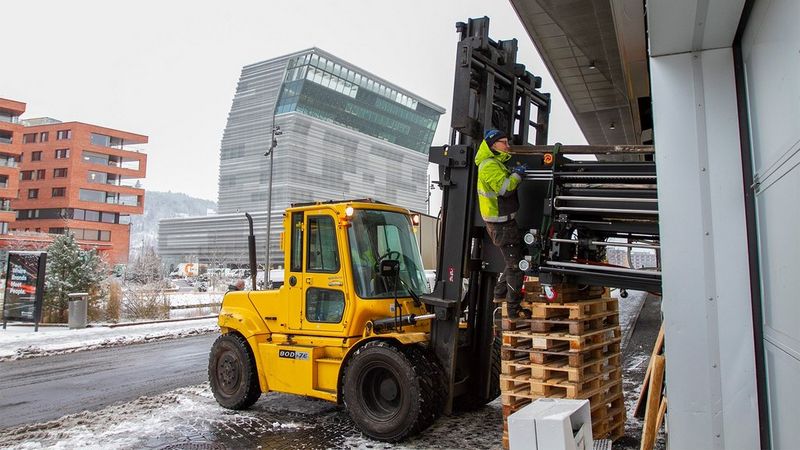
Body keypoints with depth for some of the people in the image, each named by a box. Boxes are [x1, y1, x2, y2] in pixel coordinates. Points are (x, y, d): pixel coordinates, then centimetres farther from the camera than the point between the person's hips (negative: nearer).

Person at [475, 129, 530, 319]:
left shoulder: (495, 163, 18)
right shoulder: (490, 165, -17)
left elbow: (506, 183, 18)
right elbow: (504, 188, -27)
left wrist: (514, 174, 3)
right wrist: (517, 174, -13)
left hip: (502, 221, 11)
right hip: (501, 223, -11)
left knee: (513, 260, 21)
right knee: (515, 264, -5)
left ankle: (500, 293, 33)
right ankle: (514, 309, 3)